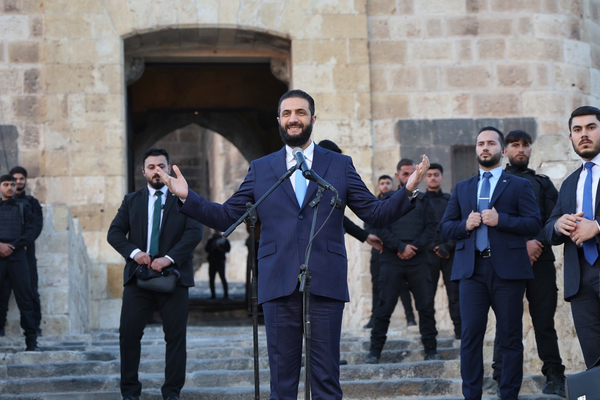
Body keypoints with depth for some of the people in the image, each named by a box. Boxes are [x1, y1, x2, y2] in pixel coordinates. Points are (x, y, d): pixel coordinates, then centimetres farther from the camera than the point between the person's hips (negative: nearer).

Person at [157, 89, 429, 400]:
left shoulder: (339, 166, 10)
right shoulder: (260, 169, 12)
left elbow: (376, 215, 7)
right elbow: (225, 217, 10)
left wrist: (408, 191, -9)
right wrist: (187, 197, -2)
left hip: (325, 285, -1)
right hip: (279, 286, 1)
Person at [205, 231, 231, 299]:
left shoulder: (224, 240, 6)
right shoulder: (210, 240, 14)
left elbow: (227, 249, -6)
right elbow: (206, 249, 4)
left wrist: (219, 247, -16)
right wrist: (213, 247, -12)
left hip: (220, 261, -3)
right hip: (212, 261, 3)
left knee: (222, 277, -10)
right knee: (211, 278, -1)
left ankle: (226, 294, -7)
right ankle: (213, 294, 4)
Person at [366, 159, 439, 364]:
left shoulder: (423, 201, 15)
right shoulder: (388, 200, 10)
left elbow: (431, 228, 6)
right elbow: (381, 228, 0)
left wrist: (414, 246, -9)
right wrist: (400, 247, -11)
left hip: (418, 260, 2)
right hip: (392, 260, -2)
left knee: (426, 306, -1)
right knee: (385, 306, -3)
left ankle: (431, 349, 5)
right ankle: (375, 350, 2)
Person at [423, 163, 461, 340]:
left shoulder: (451, 200, 13)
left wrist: (449, 246, -7)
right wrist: (433, 247, -6)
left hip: (450, 253, 1)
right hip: (429, 253, -1)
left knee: (455, 292, -3)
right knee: (428, 295, -3)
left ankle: (459, 329, 0)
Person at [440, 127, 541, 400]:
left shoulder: (519, 186, 8)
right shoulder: (462, 188, 19)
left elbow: (533, 224, -2)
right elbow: (446, 226, 14)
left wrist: (500, 220, -14)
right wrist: (465, 225, -6)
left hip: (507, 269, -2)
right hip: (471, 269, 2)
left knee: (510, 336, 0)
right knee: (471, 335, -2)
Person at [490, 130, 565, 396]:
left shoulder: (543, 183, 19)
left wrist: (538, 243, -10)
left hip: (540, 258, 2)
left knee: (544, 319, -1)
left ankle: (554, 377, 4)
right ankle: (503, 379, -1)